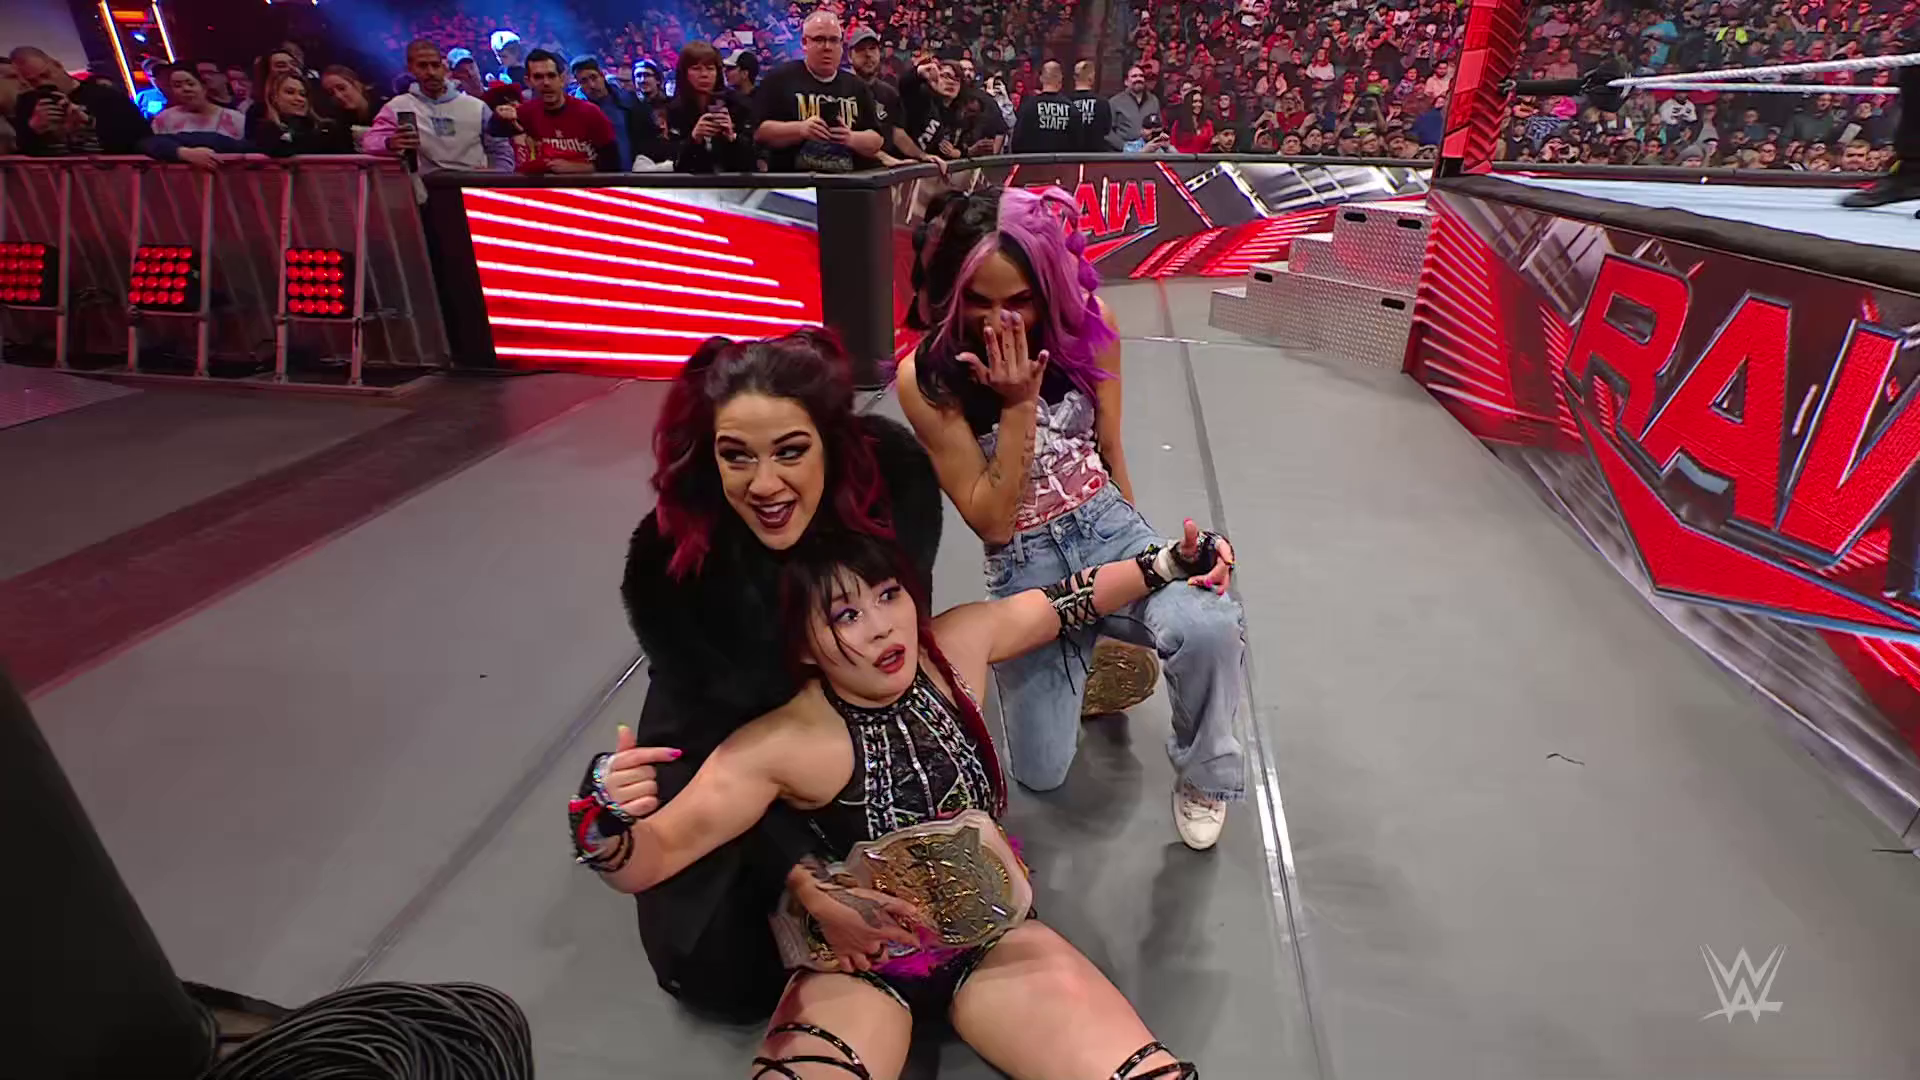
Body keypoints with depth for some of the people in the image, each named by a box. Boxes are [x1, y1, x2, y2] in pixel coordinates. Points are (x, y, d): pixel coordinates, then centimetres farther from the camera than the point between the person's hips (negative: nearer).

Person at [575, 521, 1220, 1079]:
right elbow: (649, 861, -17)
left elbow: (1066, 602, 7)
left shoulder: (958, 643, -10)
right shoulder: (781, 744, -19)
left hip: (991, 936, 3)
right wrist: (604, 821, -39)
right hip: (858, 968, -3)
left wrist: (1168, 565, 7)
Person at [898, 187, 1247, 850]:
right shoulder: (926, 379, -16)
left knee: (1209, 629, -32)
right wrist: (1018, 403, -24)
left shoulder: (1087, 326, -9)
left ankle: (1202, 774, 2)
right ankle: (1084, 646, 33)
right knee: (1042, 774, 1)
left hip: (1107, 527, 1)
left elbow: (1109, 452, 6)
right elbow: (992, 523, -15)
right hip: (1022, 566, 0)